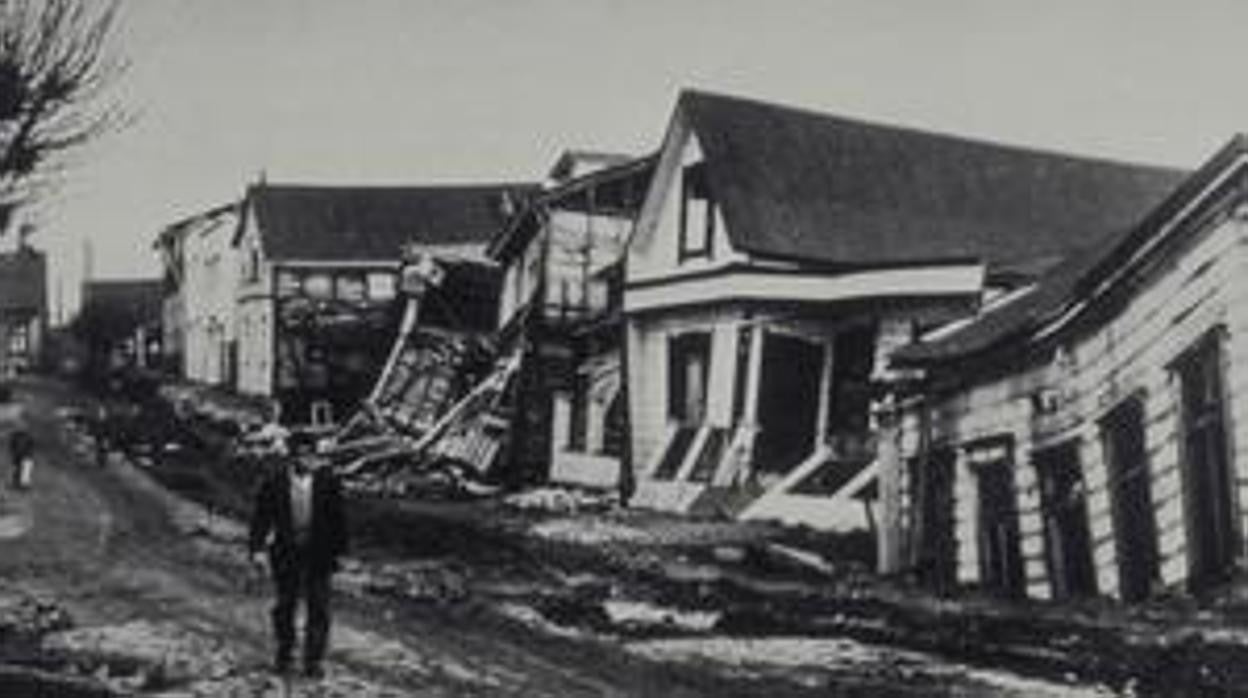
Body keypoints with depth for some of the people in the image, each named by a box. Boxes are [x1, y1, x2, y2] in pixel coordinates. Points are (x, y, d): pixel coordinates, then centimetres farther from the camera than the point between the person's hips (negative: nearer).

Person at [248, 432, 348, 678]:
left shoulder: (326, 479, -6)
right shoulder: (275, 480, -7)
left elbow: (338, 517, 1)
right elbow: (262, 515, -2)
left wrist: (338, 550, 2)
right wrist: (256, 548, -7)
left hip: (318, 553, 0)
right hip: (285, 552, 1)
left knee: (318, 608, -1)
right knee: (284, 605, 13)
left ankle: (313, 661, 8)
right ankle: (283, 653, 33)